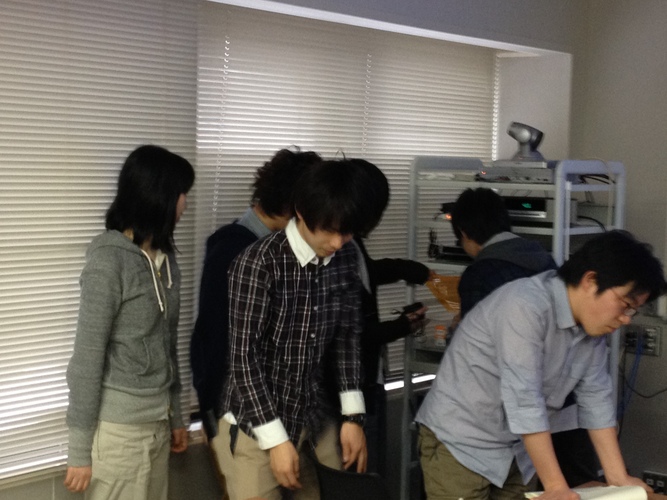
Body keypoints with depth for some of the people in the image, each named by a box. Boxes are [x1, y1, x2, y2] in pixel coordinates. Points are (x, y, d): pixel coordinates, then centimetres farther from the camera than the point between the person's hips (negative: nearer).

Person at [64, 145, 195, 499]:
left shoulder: (165, 258, 8)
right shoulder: (109, 260, -14)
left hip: (157, 423, 7)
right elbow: (87, 356, -13)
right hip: (119, 428, -7)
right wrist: (80, 449, -12)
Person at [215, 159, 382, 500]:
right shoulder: (257, 264, -19)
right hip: (255, 427, -5)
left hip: (315, 421, 5)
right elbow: (243, 358, -17)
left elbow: (348, 337, 8)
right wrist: (276, 439, -17)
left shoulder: (345, 260, -1)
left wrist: (353, 416, 4)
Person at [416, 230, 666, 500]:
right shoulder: (524, 305, -26)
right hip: (460, 443, -7)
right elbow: (523, 399, -29)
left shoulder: (592, 325, 0)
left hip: (515, 450, 7)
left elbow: (596, 398, 3)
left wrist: (618, 478, -1)